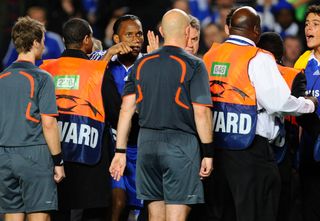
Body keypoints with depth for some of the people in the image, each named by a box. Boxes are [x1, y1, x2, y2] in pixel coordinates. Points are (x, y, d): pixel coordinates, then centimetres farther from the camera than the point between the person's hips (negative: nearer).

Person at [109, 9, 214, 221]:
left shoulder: (142, 64, 9)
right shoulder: (194, 66, -6)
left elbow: (127, 109, 7)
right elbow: (201, 112, -10)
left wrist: (120, 151, 10)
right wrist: (208, 153, -4)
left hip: (147, 141, 5)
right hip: (180, 142, -5)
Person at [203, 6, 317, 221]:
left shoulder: (210, 56, 8)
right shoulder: (258, 59, -11)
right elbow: (278, 100, -15)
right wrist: (309, 104, 2)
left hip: (216, 143, 6)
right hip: (250, 147, -6)